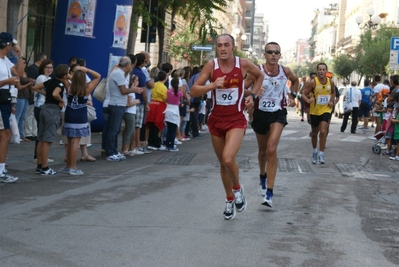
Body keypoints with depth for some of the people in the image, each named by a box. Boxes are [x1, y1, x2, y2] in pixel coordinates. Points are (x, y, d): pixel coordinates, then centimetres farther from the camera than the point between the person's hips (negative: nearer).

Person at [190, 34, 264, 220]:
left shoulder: (243, 64, -6)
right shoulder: (211, 65, -6)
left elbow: (260, 76, 15)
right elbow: (193, 91, -9)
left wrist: (252, 95, 4)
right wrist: (212, 85, -23)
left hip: (236, 120, -2)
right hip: (216, 119, 2)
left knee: (228, 159, -23)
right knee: (223, 163, 12)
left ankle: (237, 188, 7)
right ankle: (229, 199, 33)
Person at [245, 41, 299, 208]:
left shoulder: (285, 71, -5)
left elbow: (295, 81, 18)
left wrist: (292, 95, 6)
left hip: (278, 113, -1)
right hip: (261, 113, 1)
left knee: (271, 150, -18)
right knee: (262, 150, 17)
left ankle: (269, 193, -18)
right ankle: (263, 176, 49)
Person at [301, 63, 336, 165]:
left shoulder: (330, 82, -3)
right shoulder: (313, 82, -14)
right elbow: (304, 94, -12)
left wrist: (332, 101, 1)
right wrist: (308, 100, -33)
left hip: (326, 110, 1)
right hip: (314, 111, -1)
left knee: (323, 131, -16)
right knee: (314, 133, 14)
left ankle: (321, 154, -7)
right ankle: (315, 150, 38)